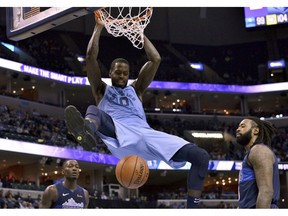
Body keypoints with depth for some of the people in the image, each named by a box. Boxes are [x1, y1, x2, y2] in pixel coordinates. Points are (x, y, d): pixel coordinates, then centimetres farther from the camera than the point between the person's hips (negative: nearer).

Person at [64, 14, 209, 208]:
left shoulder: (135, 89, 35)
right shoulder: (102, 90, 29)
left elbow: (156, 59, 27)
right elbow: (91, 56, 17)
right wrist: (99, 26, 24)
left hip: (145, 132, 3)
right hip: (118, 133, -3)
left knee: (201, 156, -15)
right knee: (93, 110, -38)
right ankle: (86, 132, -79)